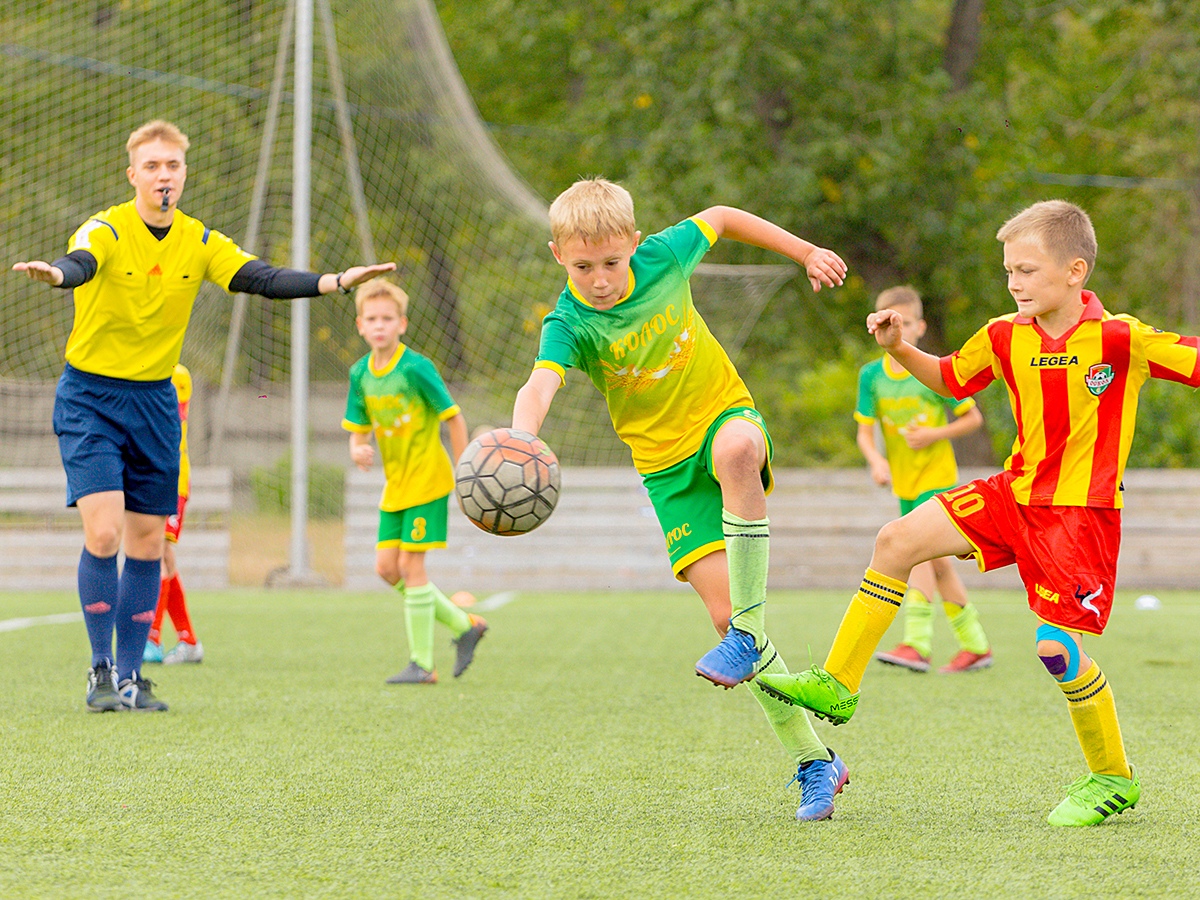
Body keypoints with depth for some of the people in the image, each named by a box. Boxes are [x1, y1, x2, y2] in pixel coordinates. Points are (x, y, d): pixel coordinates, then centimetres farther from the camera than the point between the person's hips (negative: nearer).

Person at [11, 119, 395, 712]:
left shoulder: (200, 243, 1)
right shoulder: (108, 230, -14)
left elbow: (262, 279, -8)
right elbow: (82, 263, -35)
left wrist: (338, 282, -23)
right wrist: (58, 274, -60)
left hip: (155, 401, 5)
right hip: (90, 396, -5)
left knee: (147, 543, 5)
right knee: (103, 533, -16)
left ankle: (130, 678, 15)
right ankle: (101, 671, -3)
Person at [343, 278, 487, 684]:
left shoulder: (416, 368, -16)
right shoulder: (361, 373, 3)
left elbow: (453, 418, -11)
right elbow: (358, 429, 9)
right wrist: (358, 450, -16)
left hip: (427, 480, -7)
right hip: (395, 484, 7)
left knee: (411, 564, -9)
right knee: (386, 567, 3)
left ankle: (421, 663, -1)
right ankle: (464, 625, 18)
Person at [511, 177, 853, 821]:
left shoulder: (663, 257, -8)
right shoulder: (570, 324, -15)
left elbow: (720, 218, 13)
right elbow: (539, 385, -35)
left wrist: (805, 252, 18)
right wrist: (519, 441, -56)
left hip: (726, 413, 0)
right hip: (668, 466, 0)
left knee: (736, 449, -40)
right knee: (723, 609, -12)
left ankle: (750, 632, -28)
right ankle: (813, 762, 0)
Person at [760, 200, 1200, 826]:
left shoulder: (1121, 339, -17)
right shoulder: (1004, 337, 1)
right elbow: (949, 379, 19)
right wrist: (899, 350, 3)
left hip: (1082, 511, -6)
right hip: (1016, 490, 6)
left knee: (1057, 647, -14)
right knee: (897, 542, -3)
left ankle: (1113, 778, 7)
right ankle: (836, 686, 7)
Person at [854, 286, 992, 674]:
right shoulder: (871, 375, 2)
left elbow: (974, 418, -1)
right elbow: (865, 430, 1)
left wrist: (936, 434, -16)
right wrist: (875, 460, -19)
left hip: (937, 476, -6)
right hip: (903, 481, 6)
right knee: (936, 561, 10)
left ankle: (917, 644, -24)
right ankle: (975, 645, 20)